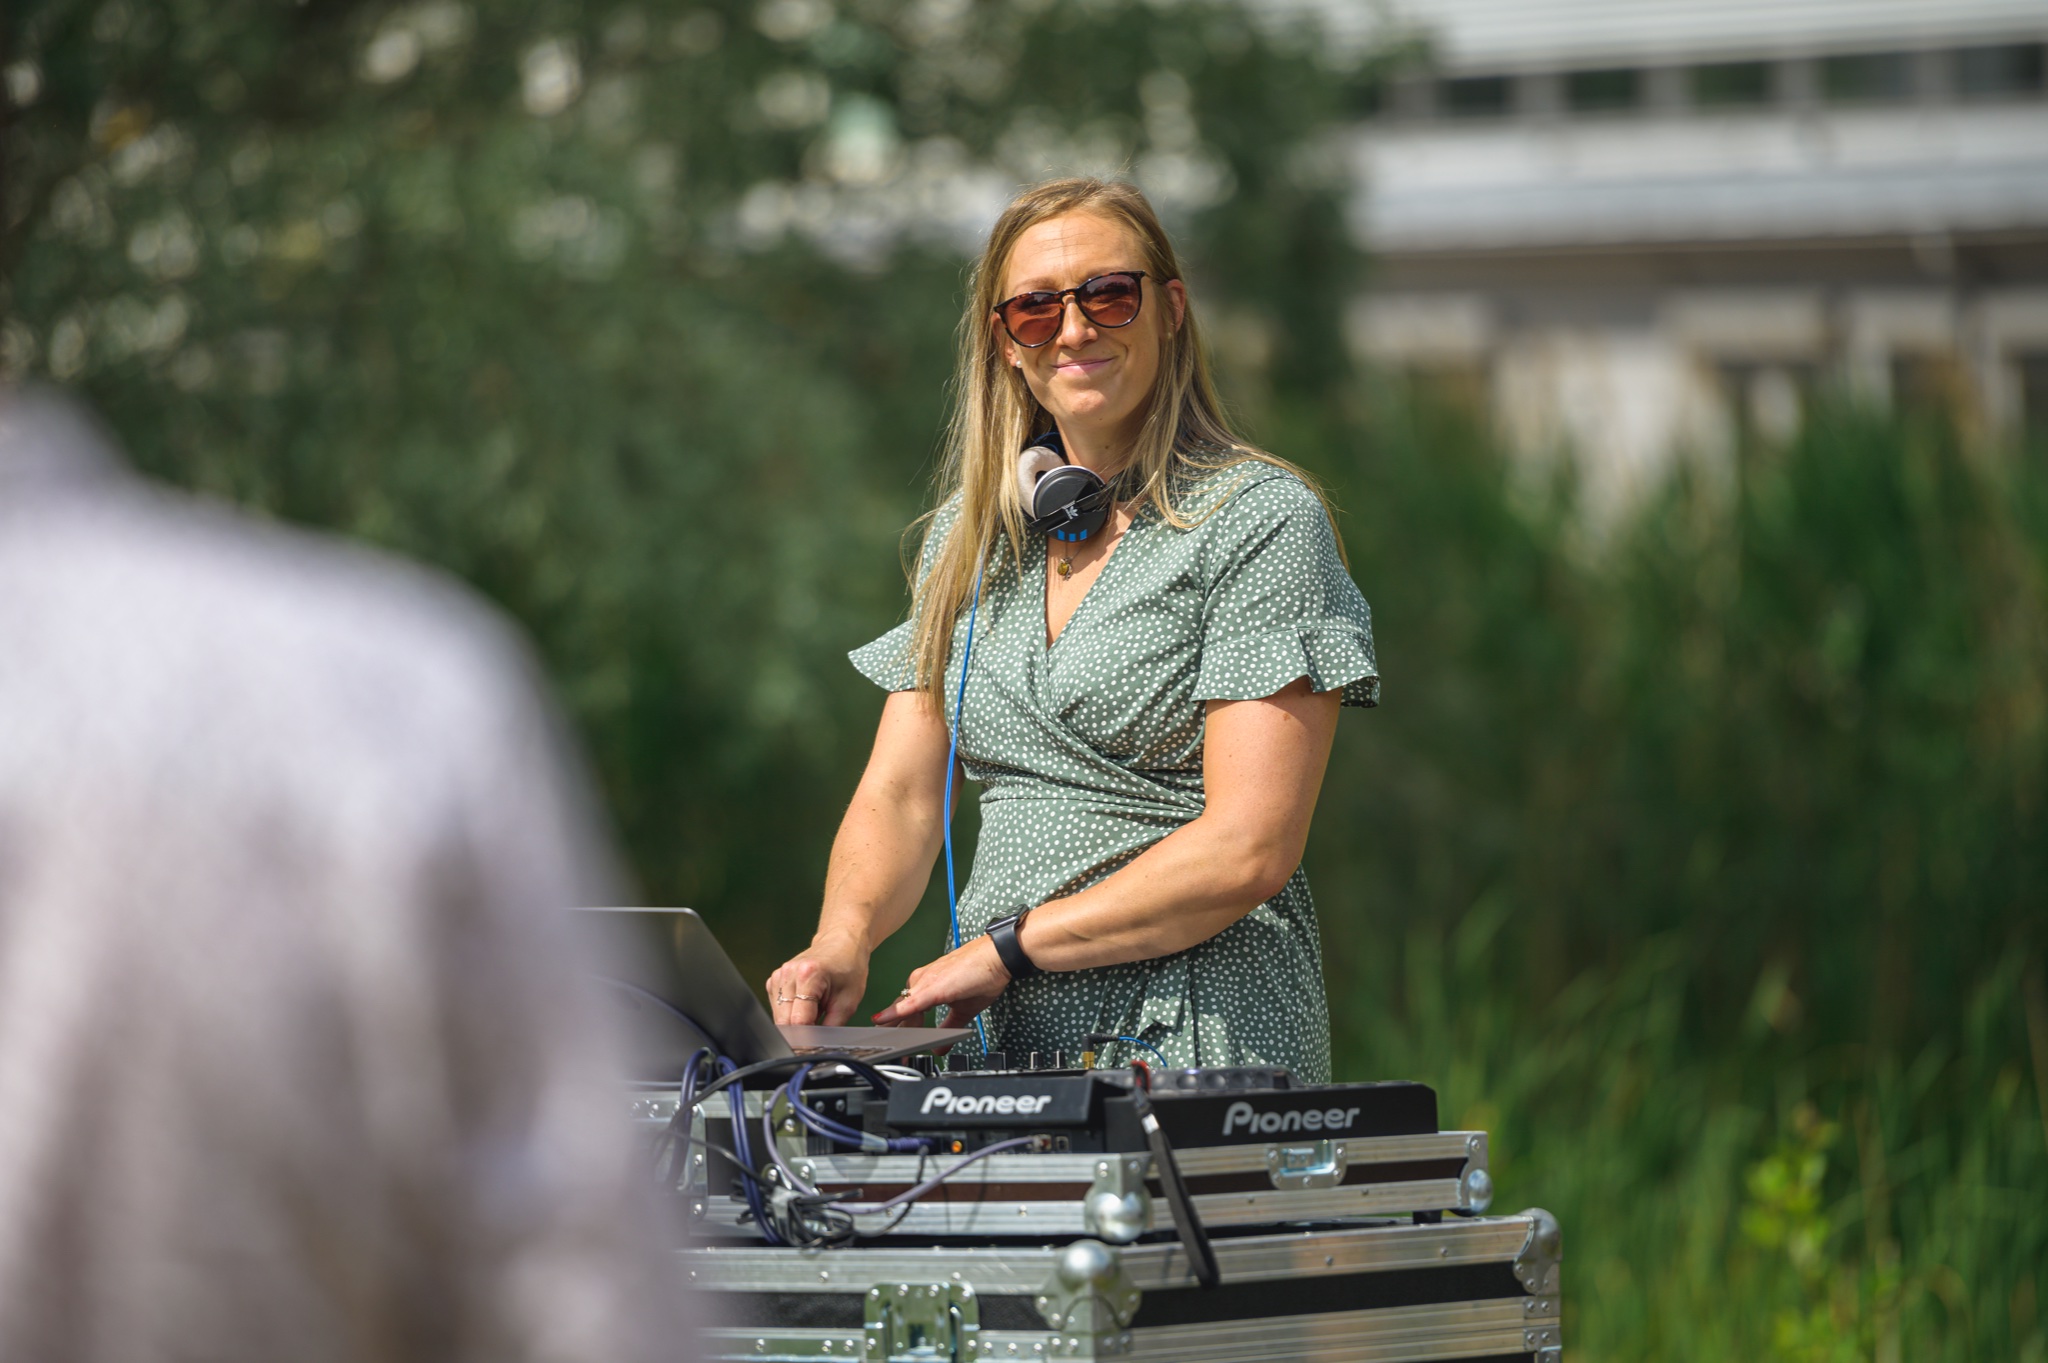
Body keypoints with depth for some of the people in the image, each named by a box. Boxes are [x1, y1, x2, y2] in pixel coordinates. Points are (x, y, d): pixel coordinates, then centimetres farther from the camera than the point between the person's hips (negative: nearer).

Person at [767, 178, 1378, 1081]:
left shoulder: (1260, 522, -4)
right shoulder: (969, 534, 16)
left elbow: (1248, 850, -12)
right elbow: (899, 795, 13)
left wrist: (1007, 946, -13)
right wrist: (843, 937, -8)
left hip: (1205, 1040, -6)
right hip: (1005, 1040, 6)